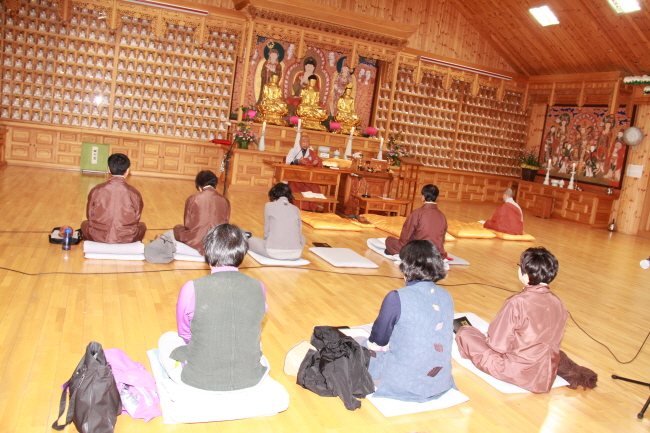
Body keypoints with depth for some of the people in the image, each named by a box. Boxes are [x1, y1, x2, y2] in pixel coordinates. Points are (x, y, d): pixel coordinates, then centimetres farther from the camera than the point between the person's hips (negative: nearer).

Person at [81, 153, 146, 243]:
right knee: (142, 225, 31)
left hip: (98, 237, 1)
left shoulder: (96, 191, -4)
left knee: (85, 224, 33)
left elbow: (89, 216, 8)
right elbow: (136, 219, 5)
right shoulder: (134, 193, -7)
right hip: (127, 239, -1)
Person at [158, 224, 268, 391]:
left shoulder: (192, 289, -16)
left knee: (167, 339, 25)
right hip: (250, 378, 3)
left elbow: (185, 334, 1)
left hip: (200, 379, -3)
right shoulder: (258, 288, -10)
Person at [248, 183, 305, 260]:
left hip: (274, 252, -3)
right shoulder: (296, 209, 12)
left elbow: (267, 230, 7)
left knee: (251, 240, 26)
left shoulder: (269, 206, 5)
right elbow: (299, 231, 14)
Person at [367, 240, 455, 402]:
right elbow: (448, 337, 9)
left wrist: (373, 342, 18)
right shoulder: (446, 297, -4)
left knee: (367, 346, 20)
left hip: (403, 384, -5)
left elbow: (377, 340, -7)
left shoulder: (396, 299, -21)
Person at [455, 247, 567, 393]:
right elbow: (555, 342, 7)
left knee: (464, 333, 3)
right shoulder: (558, 304, -7)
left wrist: (488, 339, 4)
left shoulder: (517, 303, -25)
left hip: (517, 373, -6)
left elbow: (498, 344, -19)